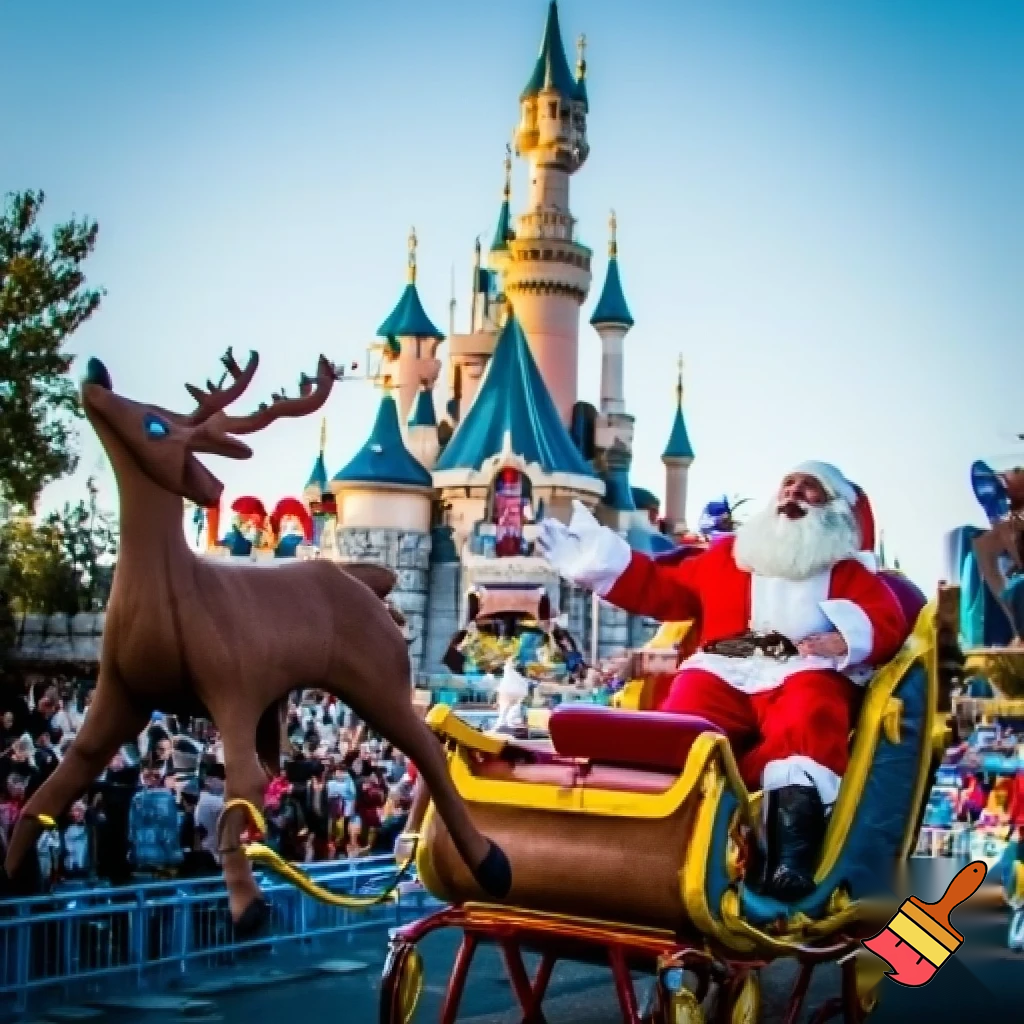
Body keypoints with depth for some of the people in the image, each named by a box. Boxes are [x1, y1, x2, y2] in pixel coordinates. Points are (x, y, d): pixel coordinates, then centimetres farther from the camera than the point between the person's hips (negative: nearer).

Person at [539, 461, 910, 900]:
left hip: (804, 674, -2)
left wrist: (850, 637, -14)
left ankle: (791, 862, -54)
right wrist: (598, 560, 26)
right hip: (722, 673, 3)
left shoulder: (848, 570, 26)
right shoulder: (728, 553, 34)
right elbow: (664, 589, 33)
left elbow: (888, 622, 9)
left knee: (806, 726, -39)